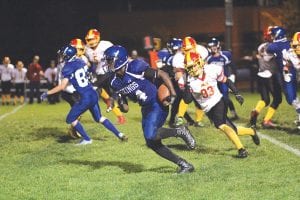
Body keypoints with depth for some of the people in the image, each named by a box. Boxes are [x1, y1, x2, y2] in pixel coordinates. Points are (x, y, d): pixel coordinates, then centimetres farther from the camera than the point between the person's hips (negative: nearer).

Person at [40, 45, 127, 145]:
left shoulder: (68, 68, -11)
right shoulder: (81, 62, 8)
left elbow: (62, 86, -15)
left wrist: (47, 93, -7)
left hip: (85, 98, -7)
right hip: (93, 94, 7)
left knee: (71, 119, 9)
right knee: (99, 118, 23)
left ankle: (86, 139, 7)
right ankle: (119, 134, 19)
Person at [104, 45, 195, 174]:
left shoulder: (135, 68, -19)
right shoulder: (116, 82, 2)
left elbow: (162, 75, -14)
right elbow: (125, 109, 8)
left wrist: (172, 94, -21)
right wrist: (120, 102, -15)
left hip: (158, 105, -8)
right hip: (146, 109, 8)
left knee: (150, 135, -25)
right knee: (152, 143, 4)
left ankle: (180, 132, -2)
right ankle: (184, 164, 14)